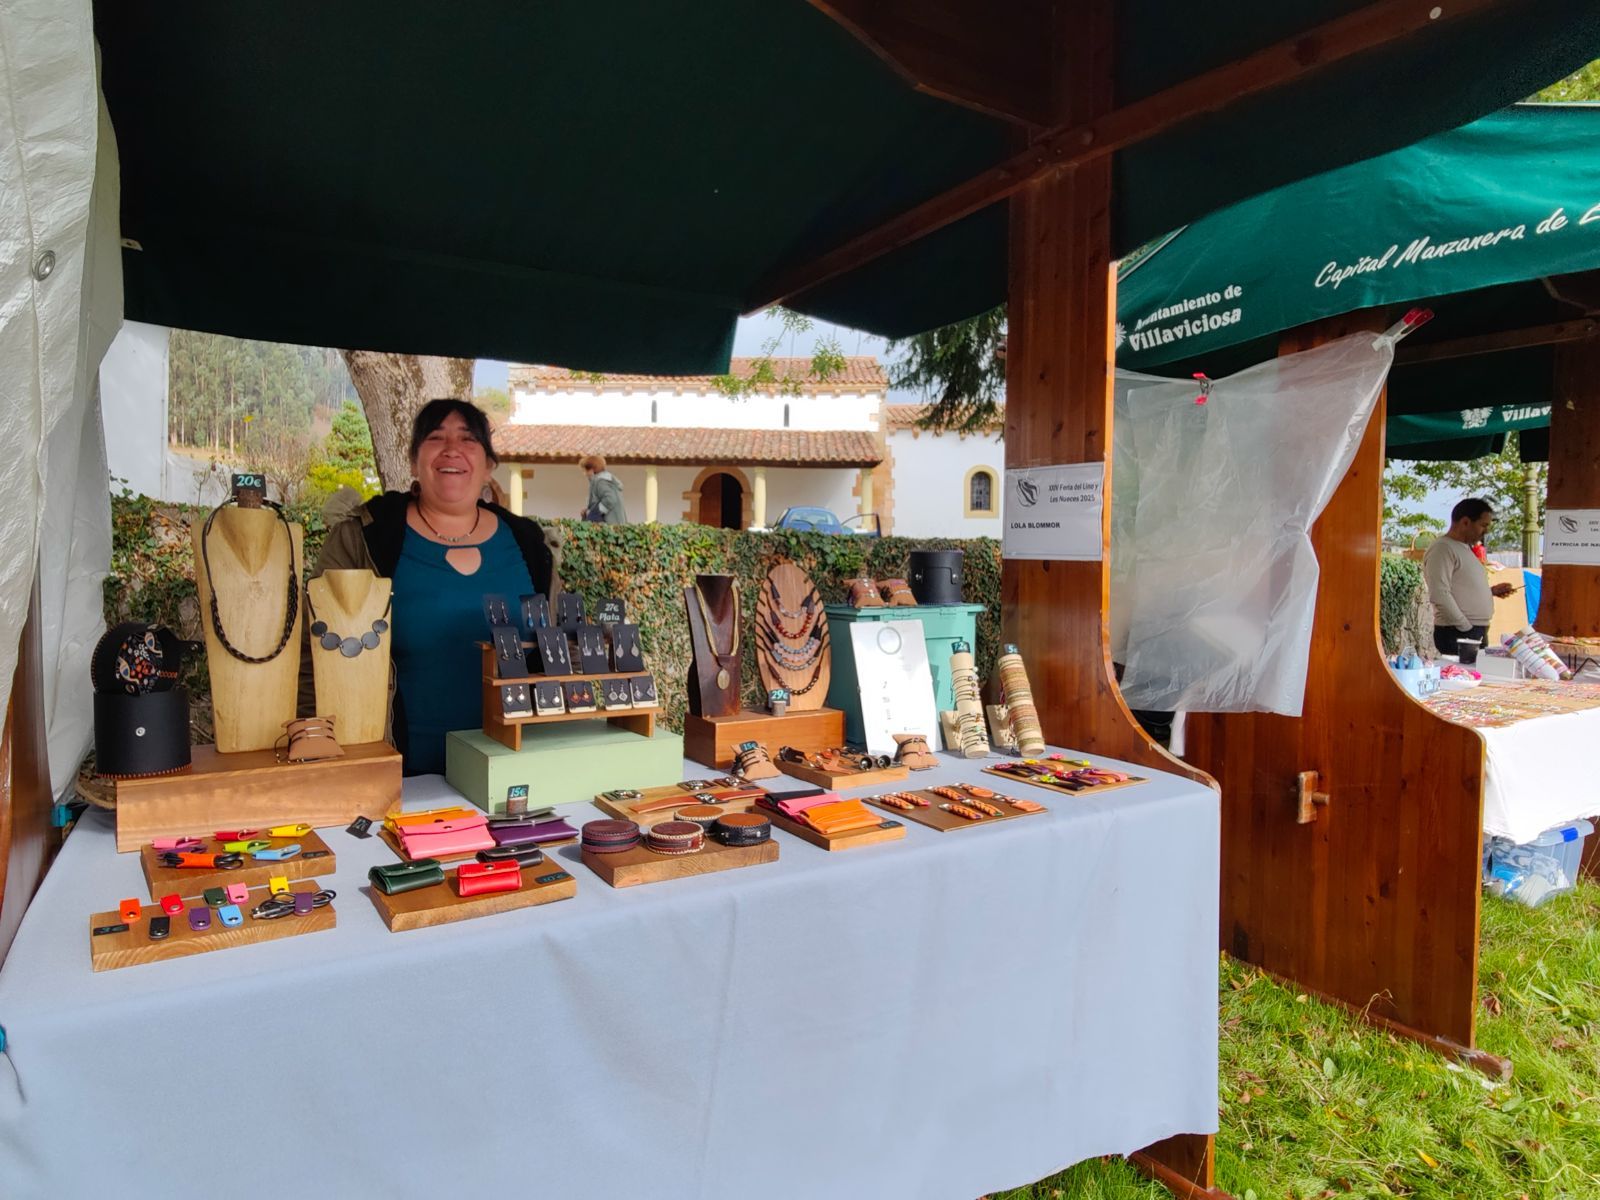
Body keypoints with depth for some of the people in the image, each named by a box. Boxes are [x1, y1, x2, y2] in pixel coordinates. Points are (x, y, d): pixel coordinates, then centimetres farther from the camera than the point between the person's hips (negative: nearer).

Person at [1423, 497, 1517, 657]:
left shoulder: (1465, 548, 19)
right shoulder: (1442, 549, -11)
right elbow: (1440, 595, -20)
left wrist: (1491, 591, 15)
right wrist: (1466, 628, -17)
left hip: (1479, 632, 10)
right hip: (1457, 634, -10)